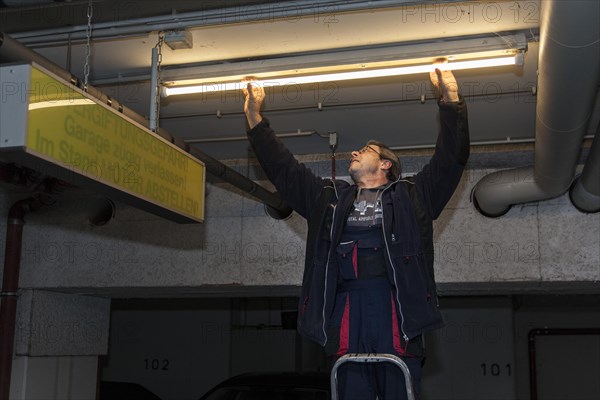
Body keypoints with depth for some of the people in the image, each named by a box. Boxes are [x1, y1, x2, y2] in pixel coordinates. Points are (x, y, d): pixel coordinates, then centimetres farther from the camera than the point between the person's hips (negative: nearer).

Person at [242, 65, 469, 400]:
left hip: (396, 306, -2)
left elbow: (452, 157, 11)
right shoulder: (330, 198, 26)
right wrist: (254, 116, 25)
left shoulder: (412, 195, 18)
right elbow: (282, 167, 26)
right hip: (347, 307, 2)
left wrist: (451, 99, 2)